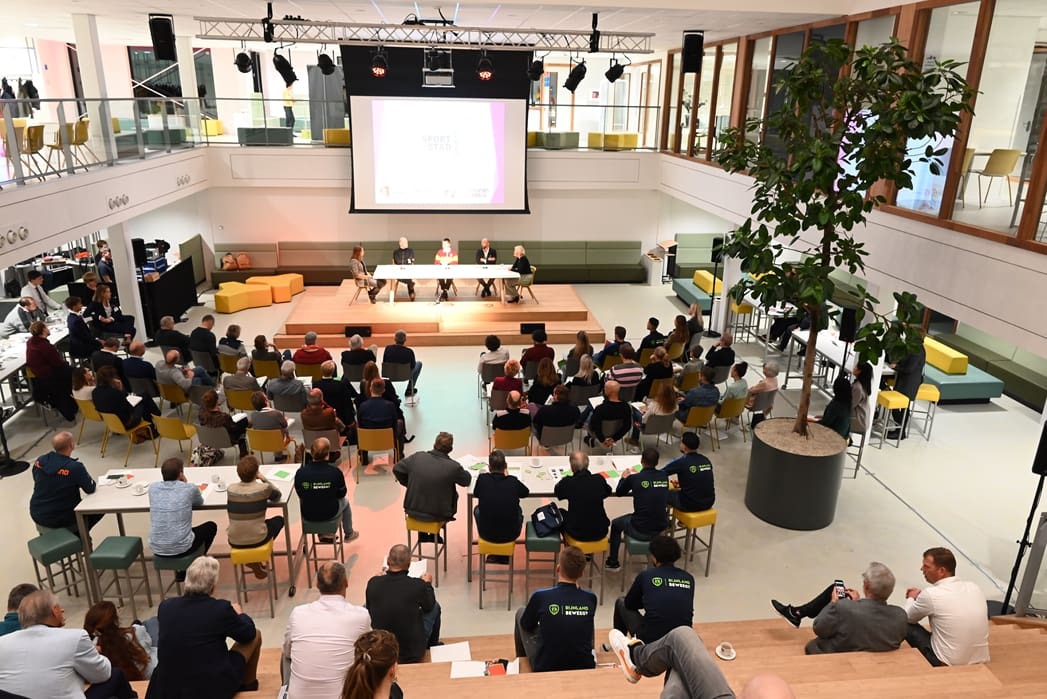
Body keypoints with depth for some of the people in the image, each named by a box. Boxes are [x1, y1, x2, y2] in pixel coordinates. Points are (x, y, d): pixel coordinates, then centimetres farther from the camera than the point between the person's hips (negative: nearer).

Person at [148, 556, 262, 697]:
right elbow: (249, 634, 1)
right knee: (255, 635, 15)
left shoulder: (166, 606, -5)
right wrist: (239, 614, 22)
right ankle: (247, 685, 36)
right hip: (211, 690, -5)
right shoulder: (220, 608, -17)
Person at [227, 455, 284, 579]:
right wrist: (264, 479, 11)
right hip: (257, 539, -3)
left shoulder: (230, 489, -5)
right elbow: (278, 496, 9)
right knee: (279, 520, 26)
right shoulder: (264, 488, -13)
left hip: (235, 541, 4)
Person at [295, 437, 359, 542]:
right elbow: (342, 494, -7)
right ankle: (349, 534, 50)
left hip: (307, 515, 2)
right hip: (330, 513, -2)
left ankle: (323, 534, 43)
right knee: (345, 501, 33)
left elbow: (300, 496, -3)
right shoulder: (335, 471, -22)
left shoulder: (300, 473, -19)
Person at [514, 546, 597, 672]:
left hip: (546, 669, -3)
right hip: (585, 667, 3)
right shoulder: (591, 598, -12)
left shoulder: (540, 596, -20)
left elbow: (526, 625, 1)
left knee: (520, 612, 19)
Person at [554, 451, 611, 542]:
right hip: (600, 533, 2)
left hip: (577, 534, -2)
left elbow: (557, 492, 5)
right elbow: (607, 492, 11)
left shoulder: (567, 482, -19)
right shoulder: (599, 479, -13)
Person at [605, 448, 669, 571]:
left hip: (641, 531, -4)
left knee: (616, 523, 26)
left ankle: (613, 562, 35)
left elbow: (619, 493, 6)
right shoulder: (664, 477, -3)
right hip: (661, 528, 4)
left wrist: (624, 478, 25)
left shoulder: (634, 478, -14)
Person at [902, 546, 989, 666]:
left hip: (949, 664, -6)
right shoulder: (974, 588, 0)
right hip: (981, 661, 7)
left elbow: (907, 618, 3)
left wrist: (911, 598, 23)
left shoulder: (931, 594, -17)